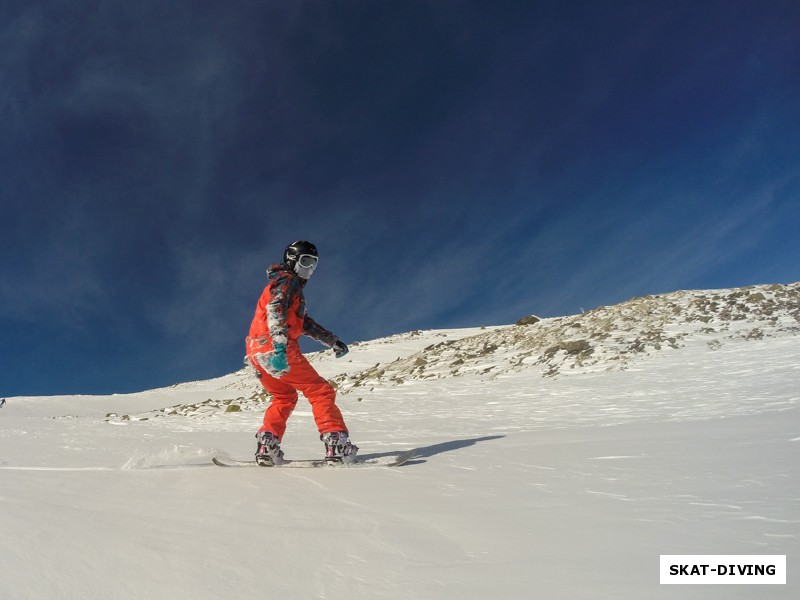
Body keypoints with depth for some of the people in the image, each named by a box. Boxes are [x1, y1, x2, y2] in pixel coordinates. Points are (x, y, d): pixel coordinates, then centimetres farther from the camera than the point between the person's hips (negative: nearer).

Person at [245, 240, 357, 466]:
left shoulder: (291, 284, 29)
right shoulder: (287, 280, -1)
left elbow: (304, 322, 32)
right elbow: (275, 309, -21)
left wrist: (333, 341, 29)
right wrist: (280, 344, -35)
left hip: (257, 351, 10)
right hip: (276, 349, -10)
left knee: (284, 397, 24)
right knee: (321, 391, -4)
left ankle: (267, 445, 11)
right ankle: (336, 443, -12)